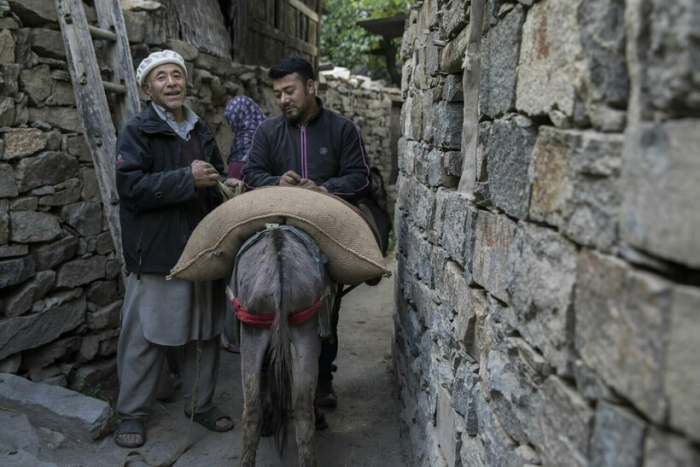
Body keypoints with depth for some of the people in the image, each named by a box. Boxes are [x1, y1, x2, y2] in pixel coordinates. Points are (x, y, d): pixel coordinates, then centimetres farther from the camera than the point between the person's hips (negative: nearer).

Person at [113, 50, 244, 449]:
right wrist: (188, 178, -20)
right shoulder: (138, 131, -3)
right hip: (157, 252, -6)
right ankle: (133, 412, 20)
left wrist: (228, 187, 5)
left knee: (205, 331, 13)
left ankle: (201, 403, 29)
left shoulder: (201, 131, 16)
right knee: (146, 336, 3)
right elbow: (130, 186, -16)